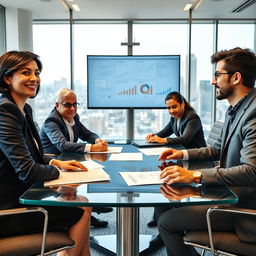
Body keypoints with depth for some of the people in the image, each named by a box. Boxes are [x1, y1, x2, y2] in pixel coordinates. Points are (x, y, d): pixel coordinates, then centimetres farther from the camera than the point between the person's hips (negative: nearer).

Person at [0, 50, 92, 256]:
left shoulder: (25, 109, 8)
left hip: (19, 197, 9)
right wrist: (57, 172, -7)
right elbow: (26, 170, -26)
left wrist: (57, 162, 1)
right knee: (82, 209, -1)